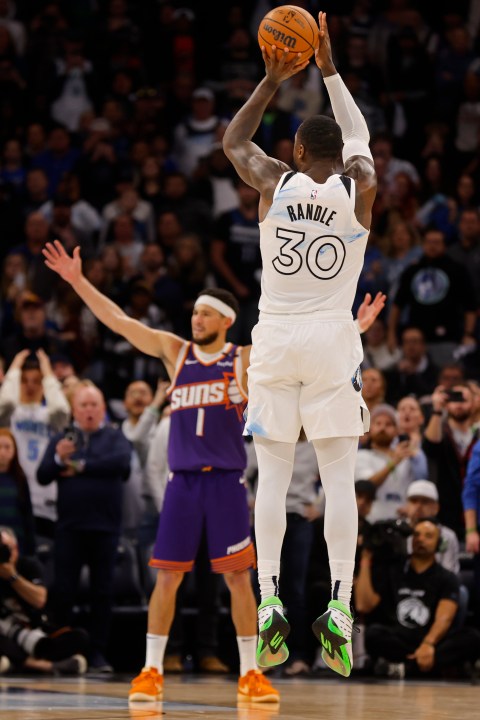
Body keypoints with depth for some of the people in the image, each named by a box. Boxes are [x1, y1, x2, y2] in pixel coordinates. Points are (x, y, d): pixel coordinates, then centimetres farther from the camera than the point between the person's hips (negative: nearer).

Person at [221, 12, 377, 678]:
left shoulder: (275, 183, -1)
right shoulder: (359, 189, -1)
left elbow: (233, 141, 20)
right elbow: (359, 138, 21)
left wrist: (272, 81, 19)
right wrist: (329, 70, 26)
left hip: (276, 341, 1)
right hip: (333, 343, 0)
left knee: (273, 475, 3)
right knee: (340, 478, -1)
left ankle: (270, 603, -7)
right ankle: (339, 606, -10)